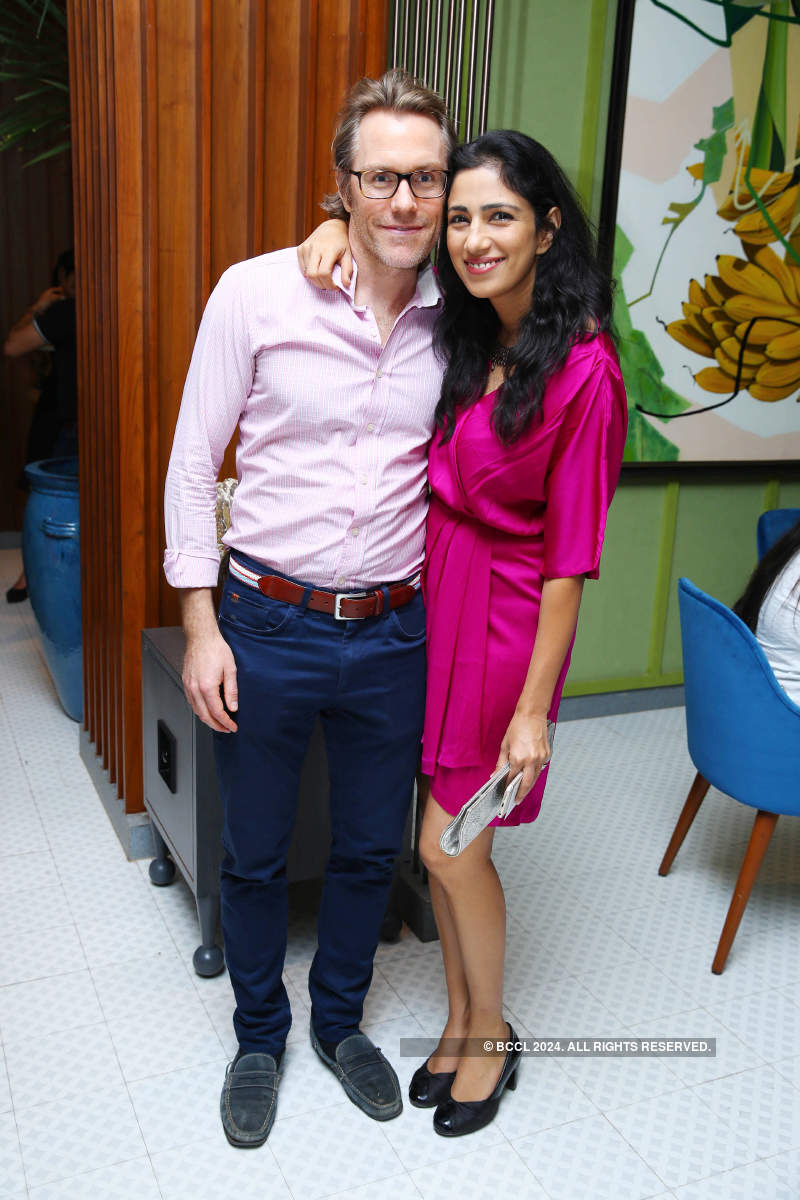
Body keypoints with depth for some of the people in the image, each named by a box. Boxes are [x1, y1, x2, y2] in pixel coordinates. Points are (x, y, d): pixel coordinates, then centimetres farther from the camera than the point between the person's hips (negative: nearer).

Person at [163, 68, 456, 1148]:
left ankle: (340, 1019, 45)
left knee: (371, 850, 18)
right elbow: (193, 463, -4)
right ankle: (260, 1036, 41)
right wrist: (201, 625, -7)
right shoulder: (255, 293, -9)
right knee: (256, 856, 15)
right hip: (266, 624, -2)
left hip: (395, 634, 3)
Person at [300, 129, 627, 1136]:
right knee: (448, 841, 16)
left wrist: (533, 709, -16)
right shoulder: (464, 333, 2)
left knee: (450, 847, 5)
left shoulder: (583, 371, -20)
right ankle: (460, 1021, 38)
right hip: (434, 591, 7)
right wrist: (344, 224, -2)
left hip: (504, 616, -7)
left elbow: (569, 559, -19)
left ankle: (492, 1035, 32)